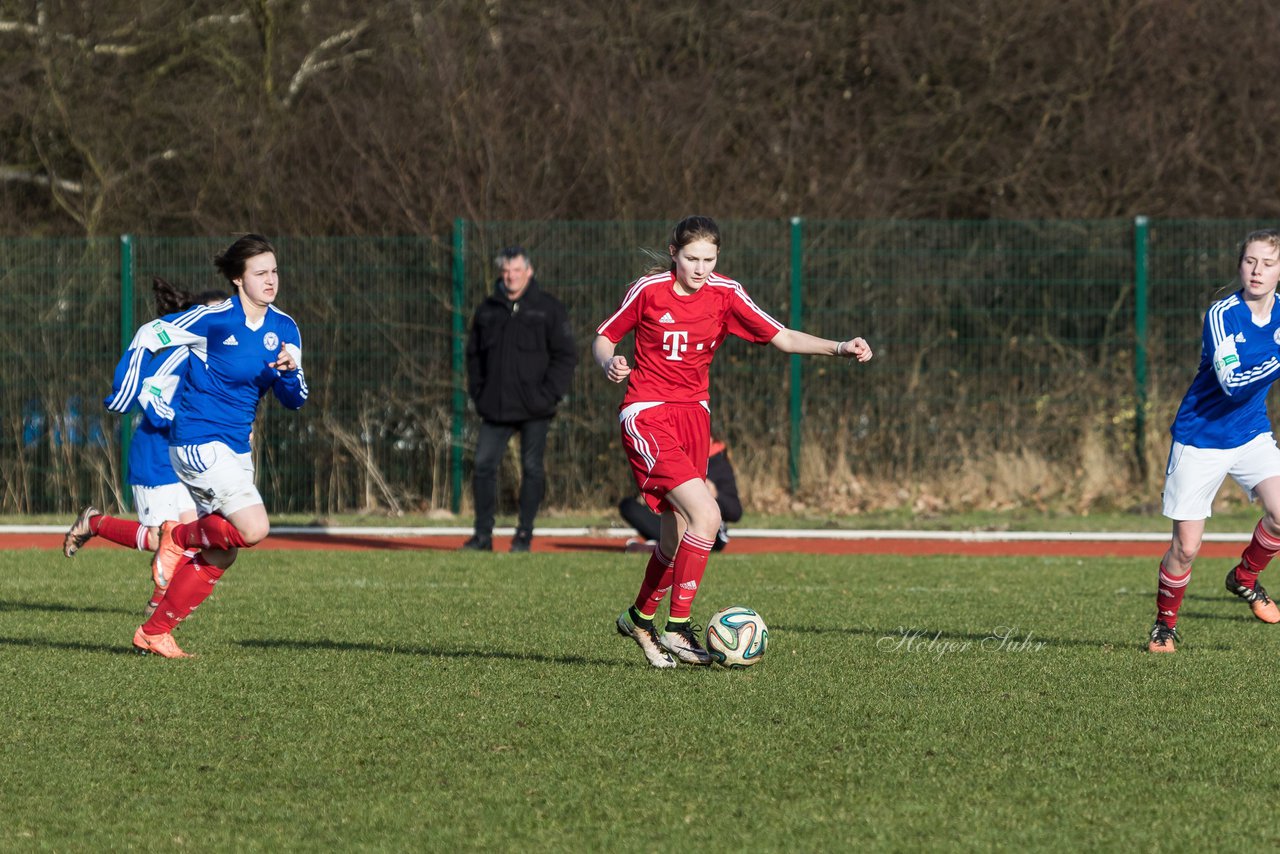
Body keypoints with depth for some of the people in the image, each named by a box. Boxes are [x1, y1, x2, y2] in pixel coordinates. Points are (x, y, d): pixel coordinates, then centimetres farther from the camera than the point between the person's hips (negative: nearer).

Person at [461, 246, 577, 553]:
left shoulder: (548, 309, 0)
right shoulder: (487, 311, 10)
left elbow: (566, 355, -1)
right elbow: (474, 355, 17)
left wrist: (549, 395, -9)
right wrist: (478, 393, 5)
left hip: (534, 410, -3)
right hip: (495, 409, 3)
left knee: (532, 469, 1)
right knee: (483, 465, -3)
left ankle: (524, 535, 8)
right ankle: (483, 535, 4)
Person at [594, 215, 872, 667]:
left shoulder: (725, 294, 1)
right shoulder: (649, 290, -8)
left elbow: (782, 337, -4)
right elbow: (603, 337, 3)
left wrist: (838, 347, -17)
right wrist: (609, 363, -19)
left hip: (693, 414, 6)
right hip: (646, 415, -5)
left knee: (677, 534, 10)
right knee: (706, 516, -21)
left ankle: (639, 618, 34)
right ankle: (677, 627, -14)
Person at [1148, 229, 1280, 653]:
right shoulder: (1221, 315, -21)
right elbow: (1233, 384, -34)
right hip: (1200, 439, -4)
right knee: (1186, 546, -3)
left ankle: (1245, 578, 10)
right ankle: (1165, 623, 23)